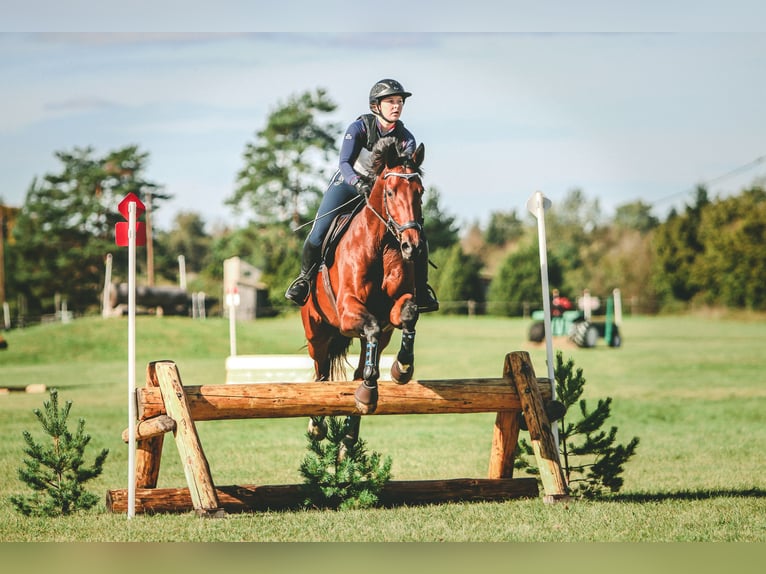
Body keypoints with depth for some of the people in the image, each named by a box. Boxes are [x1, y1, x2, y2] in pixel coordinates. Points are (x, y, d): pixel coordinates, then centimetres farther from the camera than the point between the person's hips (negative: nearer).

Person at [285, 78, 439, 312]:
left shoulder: (406, 139, -12)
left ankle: (421, 290, 2)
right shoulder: (359, 128, -20)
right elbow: (344, 163, -28)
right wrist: (359, 183, -48)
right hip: (347, 183, -2)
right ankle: (305, 277, 9)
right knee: (318, 234, -18)